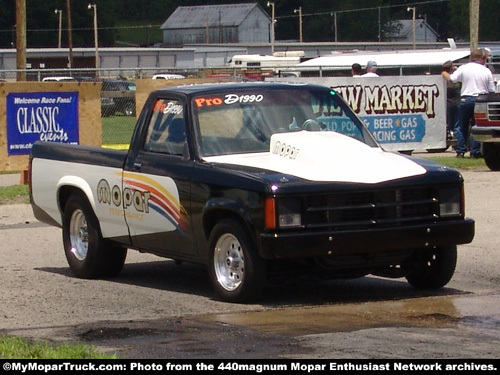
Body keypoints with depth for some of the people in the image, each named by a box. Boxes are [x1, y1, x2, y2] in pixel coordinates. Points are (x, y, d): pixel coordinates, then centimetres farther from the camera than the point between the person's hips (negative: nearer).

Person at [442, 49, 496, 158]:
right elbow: (492, 90, 4)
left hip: (466, 99, 0)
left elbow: (451, 79, -3)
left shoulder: (463, 68, -1)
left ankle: (460, 151, 8)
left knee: (462, 127, 10)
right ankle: (475, 151, 1)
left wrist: (444, 73, 16)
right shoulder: (487, 71, 3)